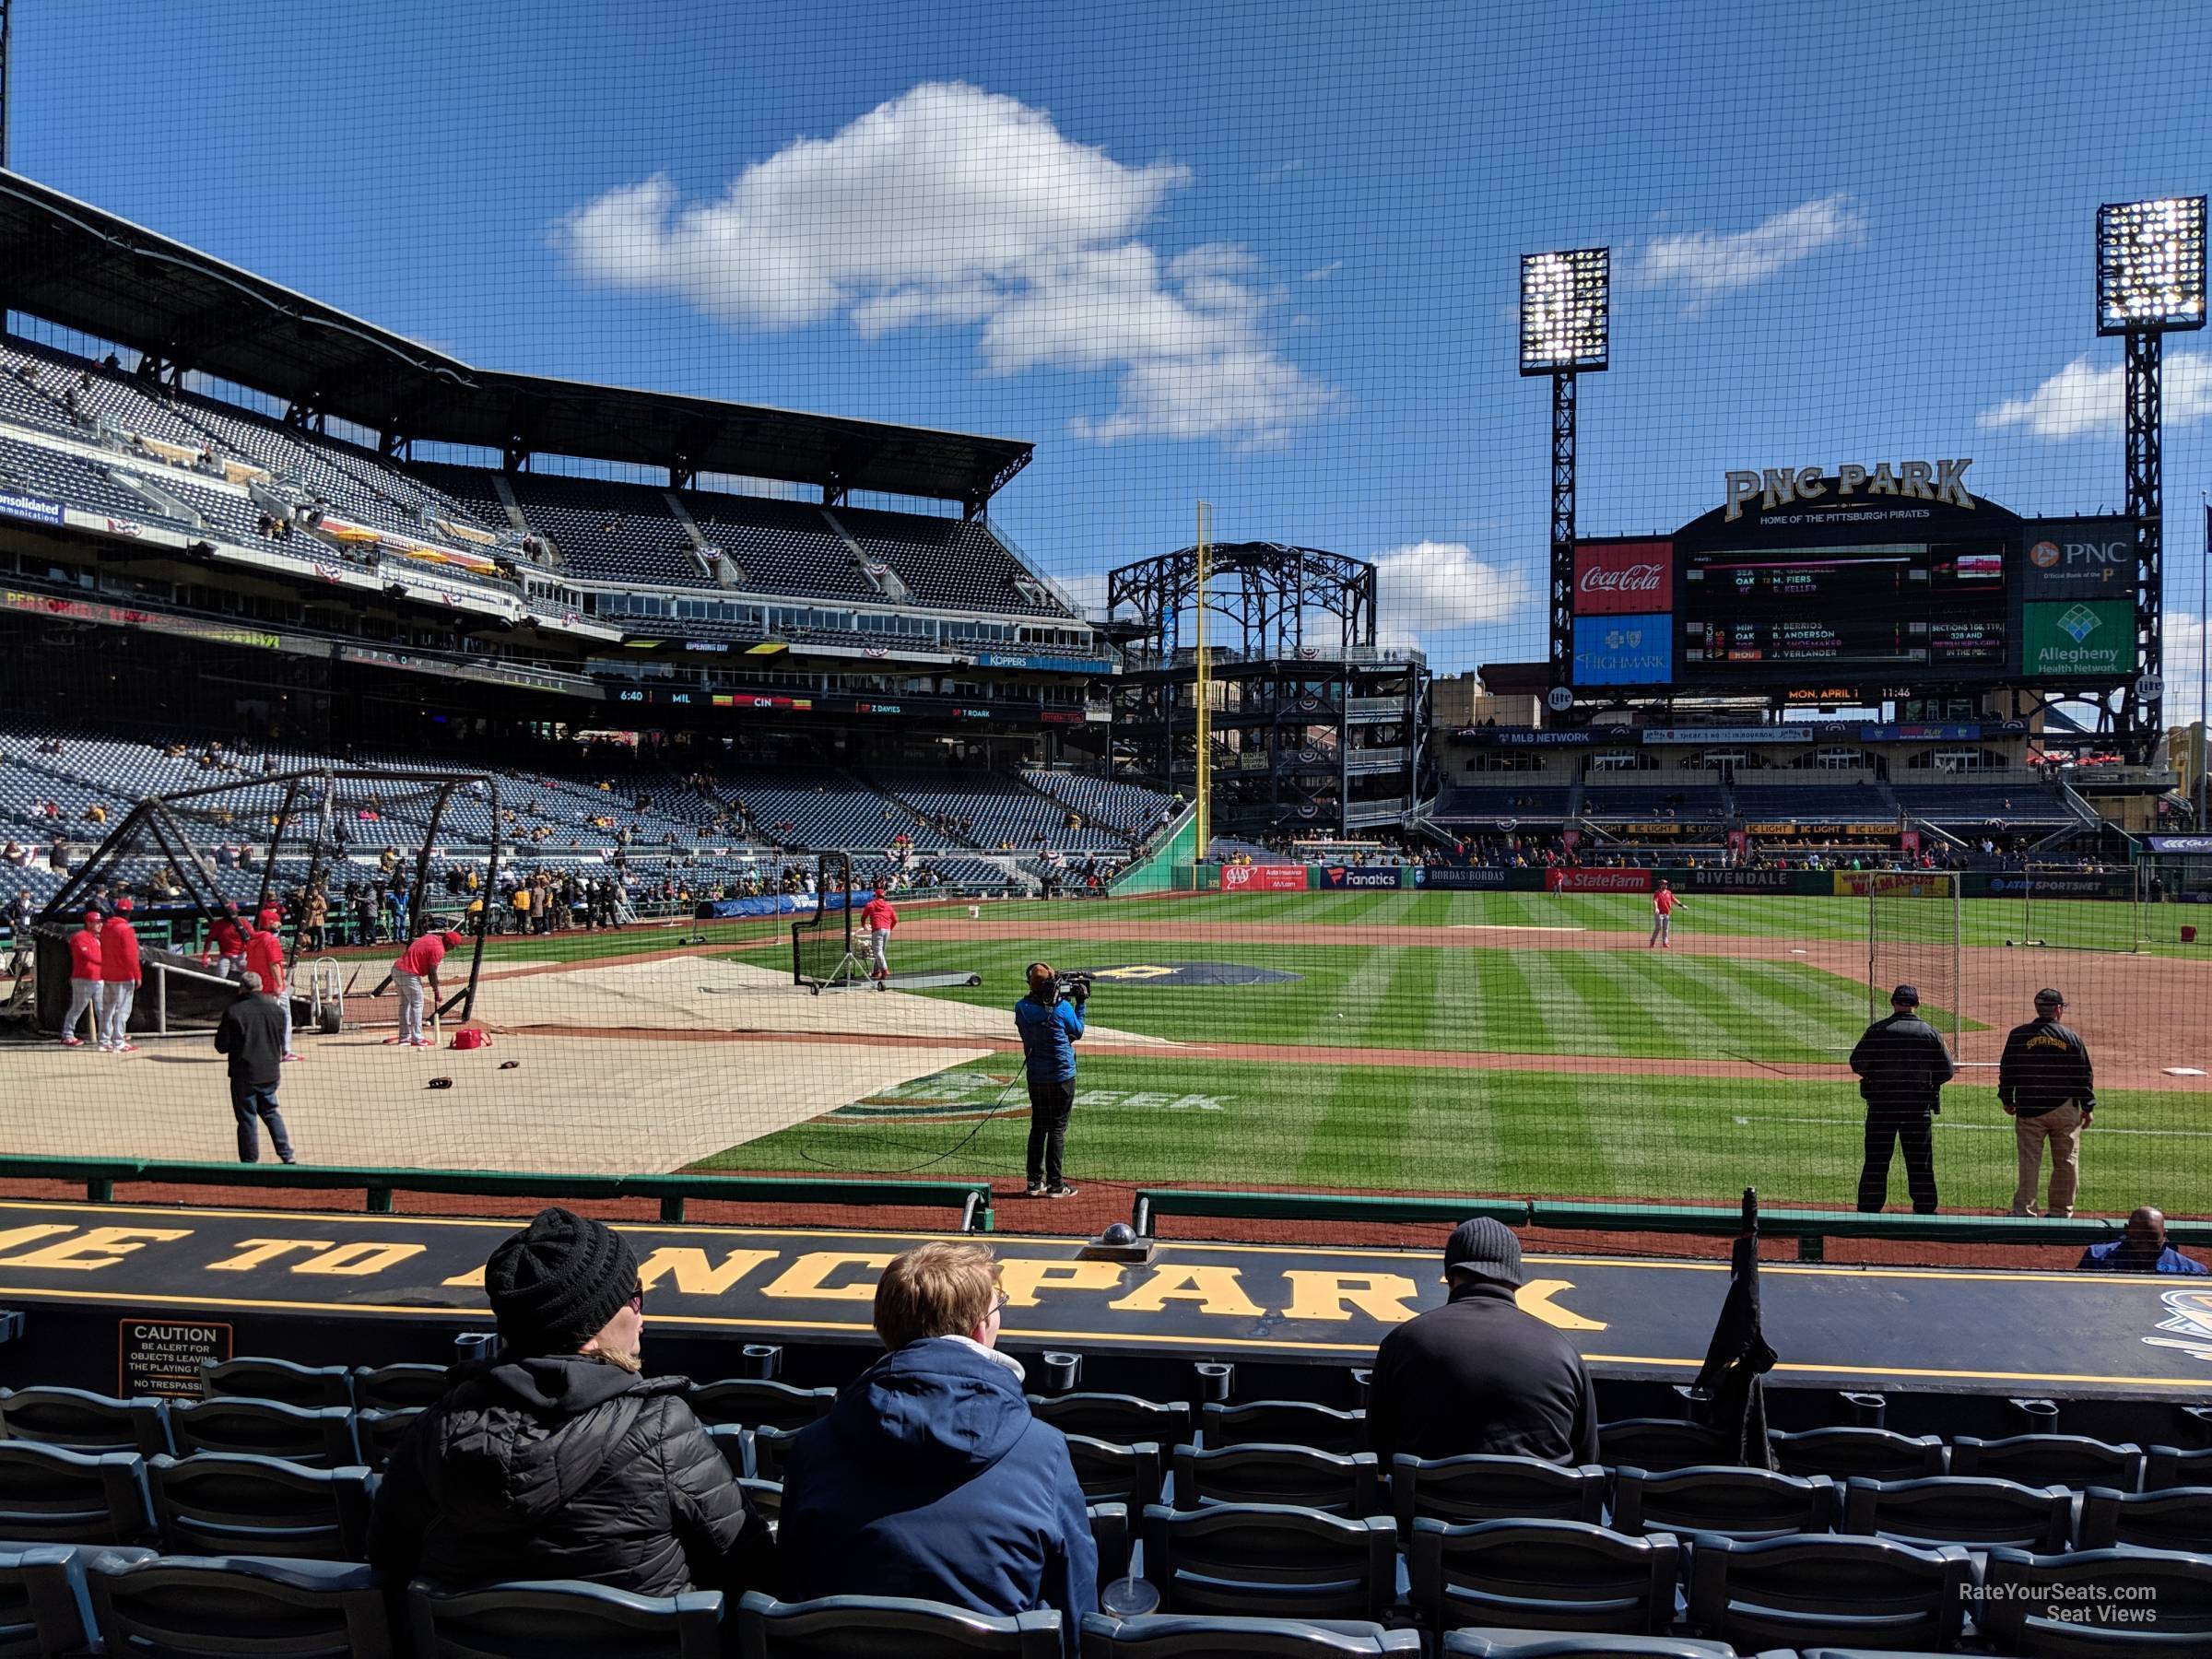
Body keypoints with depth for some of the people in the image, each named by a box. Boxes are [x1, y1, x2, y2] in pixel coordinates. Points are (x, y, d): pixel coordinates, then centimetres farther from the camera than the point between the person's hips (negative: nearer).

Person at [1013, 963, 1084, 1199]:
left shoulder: (1021, 1008, -3)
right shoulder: (1062, 1007, -13)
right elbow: (1077, 1033, 2)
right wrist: (1080, 1003, 10)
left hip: (1035, 1076, 4)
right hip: (1061, 1076, -4)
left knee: (1038, 1127, 14)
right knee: (1057, 1128, 2)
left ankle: (1035, 1182, 17)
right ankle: (1054, 1184, 3)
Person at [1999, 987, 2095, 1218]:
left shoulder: (2018, 1035, -2)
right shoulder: (2072, 1037, -2)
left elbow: (2007, 1070, 2)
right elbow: (2085, 1075, 1)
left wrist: (2007, 1100, 14)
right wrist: (2088, 1107, 9)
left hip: (2028, 1108, 0)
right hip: (2065, 1109, 0)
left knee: (2029, 1162, 2)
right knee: (2066, 1163, 10)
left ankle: (2023, 1211, -2)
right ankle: (2061, 1212, 14)